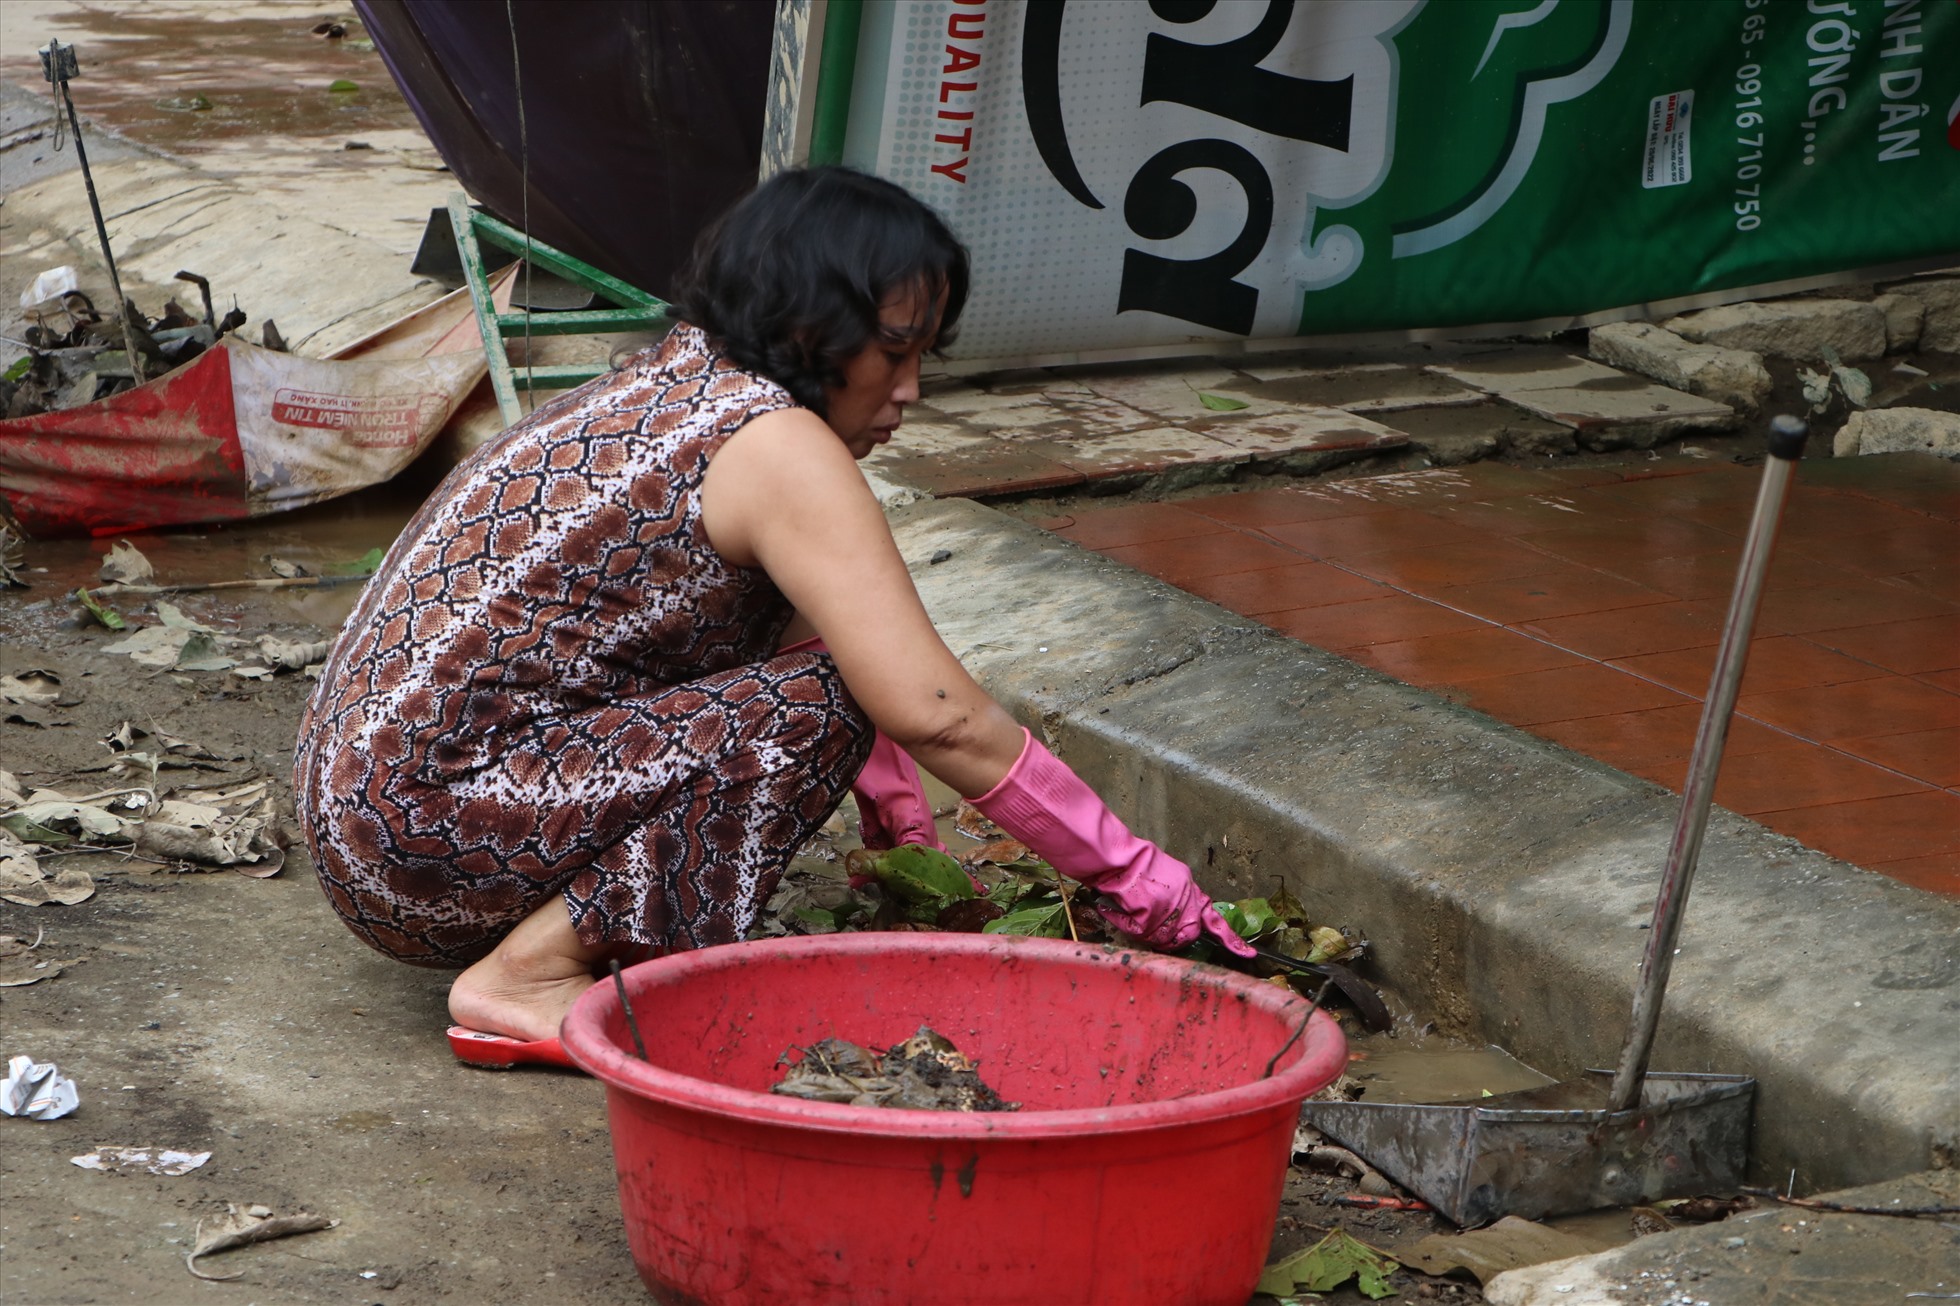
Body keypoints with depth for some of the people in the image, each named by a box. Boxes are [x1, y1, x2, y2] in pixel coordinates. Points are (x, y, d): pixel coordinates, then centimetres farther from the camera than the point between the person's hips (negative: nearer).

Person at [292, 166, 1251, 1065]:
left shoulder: (683, 383, 13)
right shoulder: (778, 448, -16)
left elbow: (811, 640, 21)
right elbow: (938, 715, -21)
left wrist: (907, 835, 19)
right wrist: (1137, 879, -13)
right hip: (420, 839, -10)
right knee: (812, 707, -16)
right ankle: (524, 979, -13)